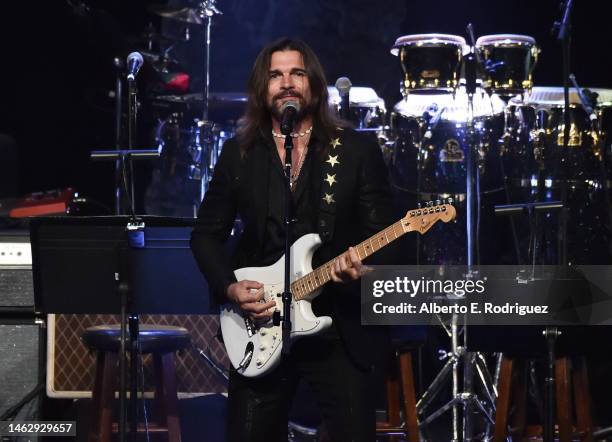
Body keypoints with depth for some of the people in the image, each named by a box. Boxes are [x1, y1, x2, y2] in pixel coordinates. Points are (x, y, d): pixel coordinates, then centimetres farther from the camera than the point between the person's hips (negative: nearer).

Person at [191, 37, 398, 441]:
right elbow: (207, 234, 11)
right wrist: (230, 287, -5)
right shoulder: (239, 153, 7)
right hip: (259, 328, 2)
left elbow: (384, 232, -1)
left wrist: (364, 267, -22)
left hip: (340, 329, -2)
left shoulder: (358, 150, 1)